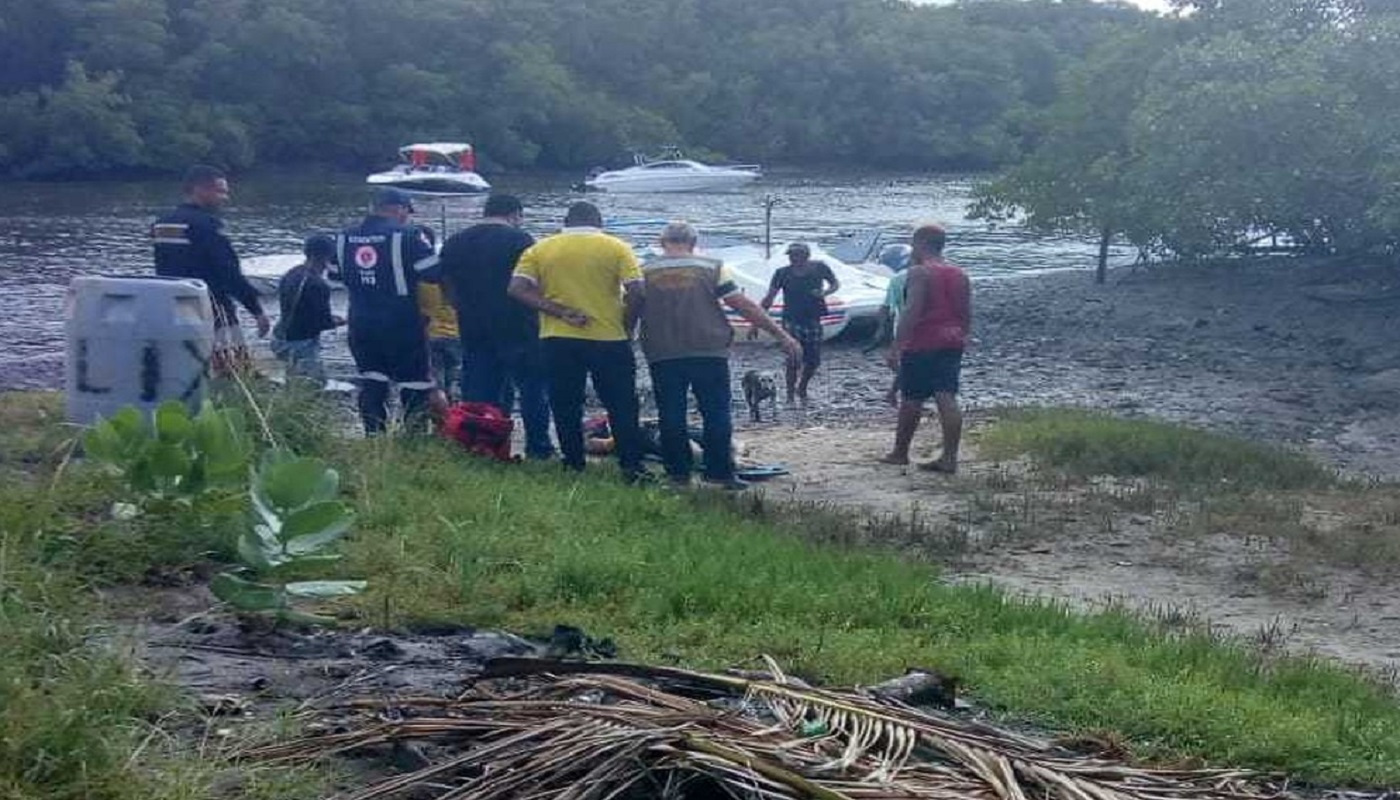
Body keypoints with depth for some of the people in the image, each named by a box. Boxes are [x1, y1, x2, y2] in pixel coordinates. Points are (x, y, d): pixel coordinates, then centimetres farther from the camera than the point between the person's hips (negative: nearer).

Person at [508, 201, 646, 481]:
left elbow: (517, 289, -6)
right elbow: (636, 293, -10)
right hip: (609, 339, -1)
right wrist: (626, 329, 3)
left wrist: (562, 313, -10)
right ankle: (631, 466, 5)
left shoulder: (540, 249, 5)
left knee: (565, 407, 10)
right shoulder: (617, 248, 0)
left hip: (558, 339, 1)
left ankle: (574, 465, 13)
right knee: (621, 406, 7)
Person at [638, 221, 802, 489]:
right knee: (716, 414, 5)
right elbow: (743, 306, -3)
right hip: (708, 354, -1)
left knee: (671, 416, 7)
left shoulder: (643, 273, 5)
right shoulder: (712, 268, 1)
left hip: (662, 356, 1)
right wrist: (781, 335, 0)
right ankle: (720, 472, 3)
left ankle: (678, 473, 9)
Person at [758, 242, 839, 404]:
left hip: (813, 319, 2)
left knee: (813, 361, 6)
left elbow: (835, 284, 11)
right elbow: (769, 299, -6)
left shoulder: (819, 268, -3)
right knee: (793, 359, -14)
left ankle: (802, 388, 32)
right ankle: (790, 395, -4)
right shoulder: (783, 273, -6)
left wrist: (825, 292, -12)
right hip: (792, 320, -2)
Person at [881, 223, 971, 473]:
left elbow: (911, 312, -18)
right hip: (952, 343, 6)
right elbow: (967, 315, 15)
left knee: (911, 400, 7)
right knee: (947, 399, 0)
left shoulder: (919, 272, -10)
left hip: (922, 345, -6)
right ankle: (949, 458, -6)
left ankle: (900, 452, 19)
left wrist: (896, 346, -18)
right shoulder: (960, 275, 13)